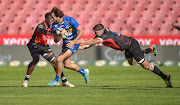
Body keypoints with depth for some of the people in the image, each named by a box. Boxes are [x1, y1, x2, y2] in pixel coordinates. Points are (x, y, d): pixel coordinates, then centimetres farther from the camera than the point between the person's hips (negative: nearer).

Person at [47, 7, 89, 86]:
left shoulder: (70, 20, -21)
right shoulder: (55, 25, -7)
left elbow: (81, 31, -19)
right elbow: (56, 40, -7)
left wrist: (74, 41, -25)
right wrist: (61, 34, -29)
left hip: (73, 44, -7)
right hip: (65, 44, 7)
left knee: (59, 59, -18)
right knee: (67, 65, 13)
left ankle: (57, 80, -2)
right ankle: (84, 72, 37)